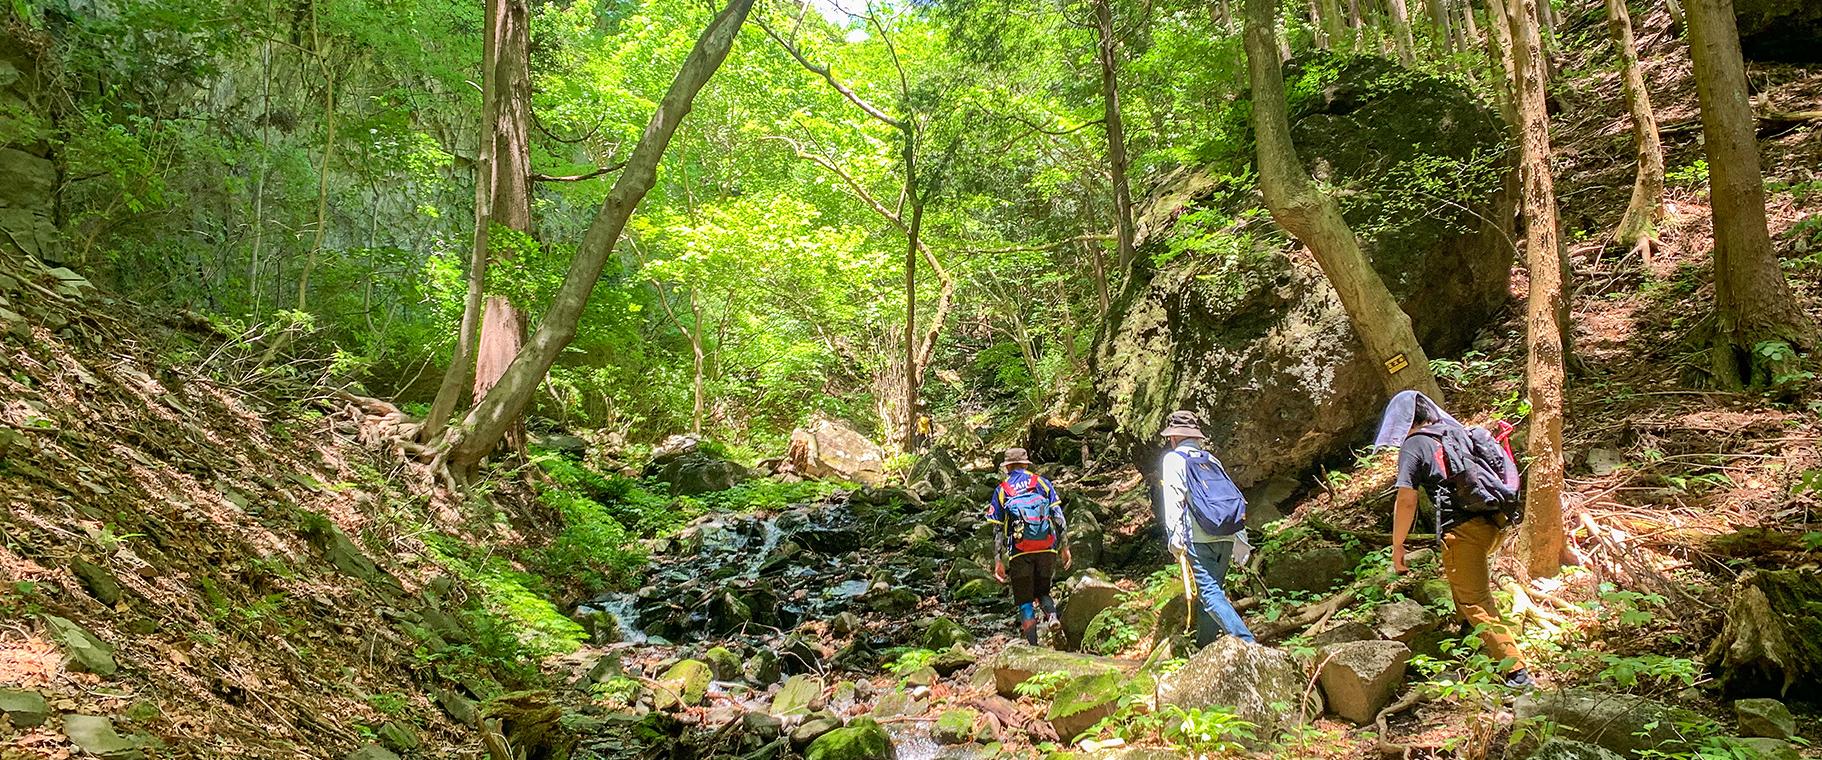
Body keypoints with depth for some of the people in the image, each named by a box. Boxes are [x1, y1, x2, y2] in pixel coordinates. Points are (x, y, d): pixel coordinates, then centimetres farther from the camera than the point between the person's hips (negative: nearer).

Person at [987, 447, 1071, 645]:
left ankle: (1033, 646, 2)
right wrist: (1064, 546, 9)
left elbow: (996, 529, 5)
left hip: (1019, 551, -1)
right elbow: (1059, 516, 4)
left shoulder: (1001, 490, 9)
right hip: (1047, 548, 1)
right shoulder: (1042, 482, 10)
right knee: (1042, 591, 19)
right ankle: (1052, 614, -12)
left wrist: (997, 560, 7)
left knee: (1025, 602, 7)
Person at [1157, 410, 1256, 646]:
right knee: (1212, 589, 15)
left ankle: (1247, 642, -23)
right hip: (1226, 537, 7)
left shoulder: (1173, 459, 4)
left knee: (1209, 592, -11)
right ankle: (1204, 645, 19)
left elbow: (1173, 500, -7)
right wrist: (1240, 538, 22)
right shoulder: (1210, 459, 21)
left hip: (1199, 538, -7)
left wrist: (1175, 540, -11)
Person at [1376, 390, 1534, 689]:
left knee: (1476, 603, 1)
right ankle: (1468, 630, 41)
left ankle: (1517, 670, 0)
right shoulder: (1458, 431, 17)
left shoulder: (1413, 446, -2)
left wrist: (1397, 546, -1)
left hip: (1462, 529, -8)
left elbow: (1406, 500, -10)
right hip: (1495, 522, 8)